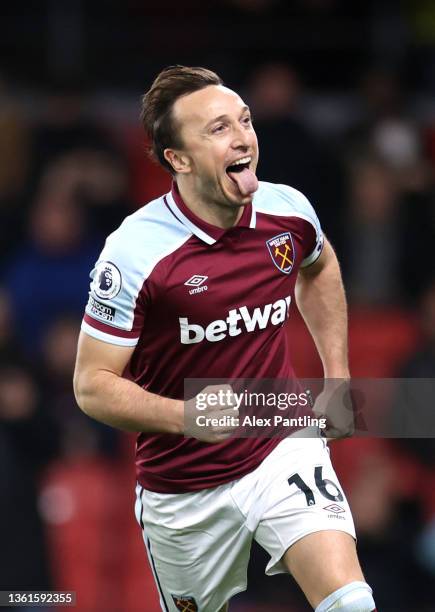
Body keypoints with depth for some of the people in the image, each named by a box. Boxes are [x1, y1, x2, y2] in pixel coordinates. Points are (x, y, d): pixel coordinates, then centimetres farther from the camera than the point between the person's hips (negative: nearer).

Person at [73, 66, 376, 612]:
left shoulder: (289, 211, -8)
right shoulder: (135, 253, -22)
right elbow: (93, 385, -17)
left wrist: (338, 377, 14)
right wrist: (187, 416, -32)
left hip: (284, 447, 2)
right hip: (183, 484, -2)